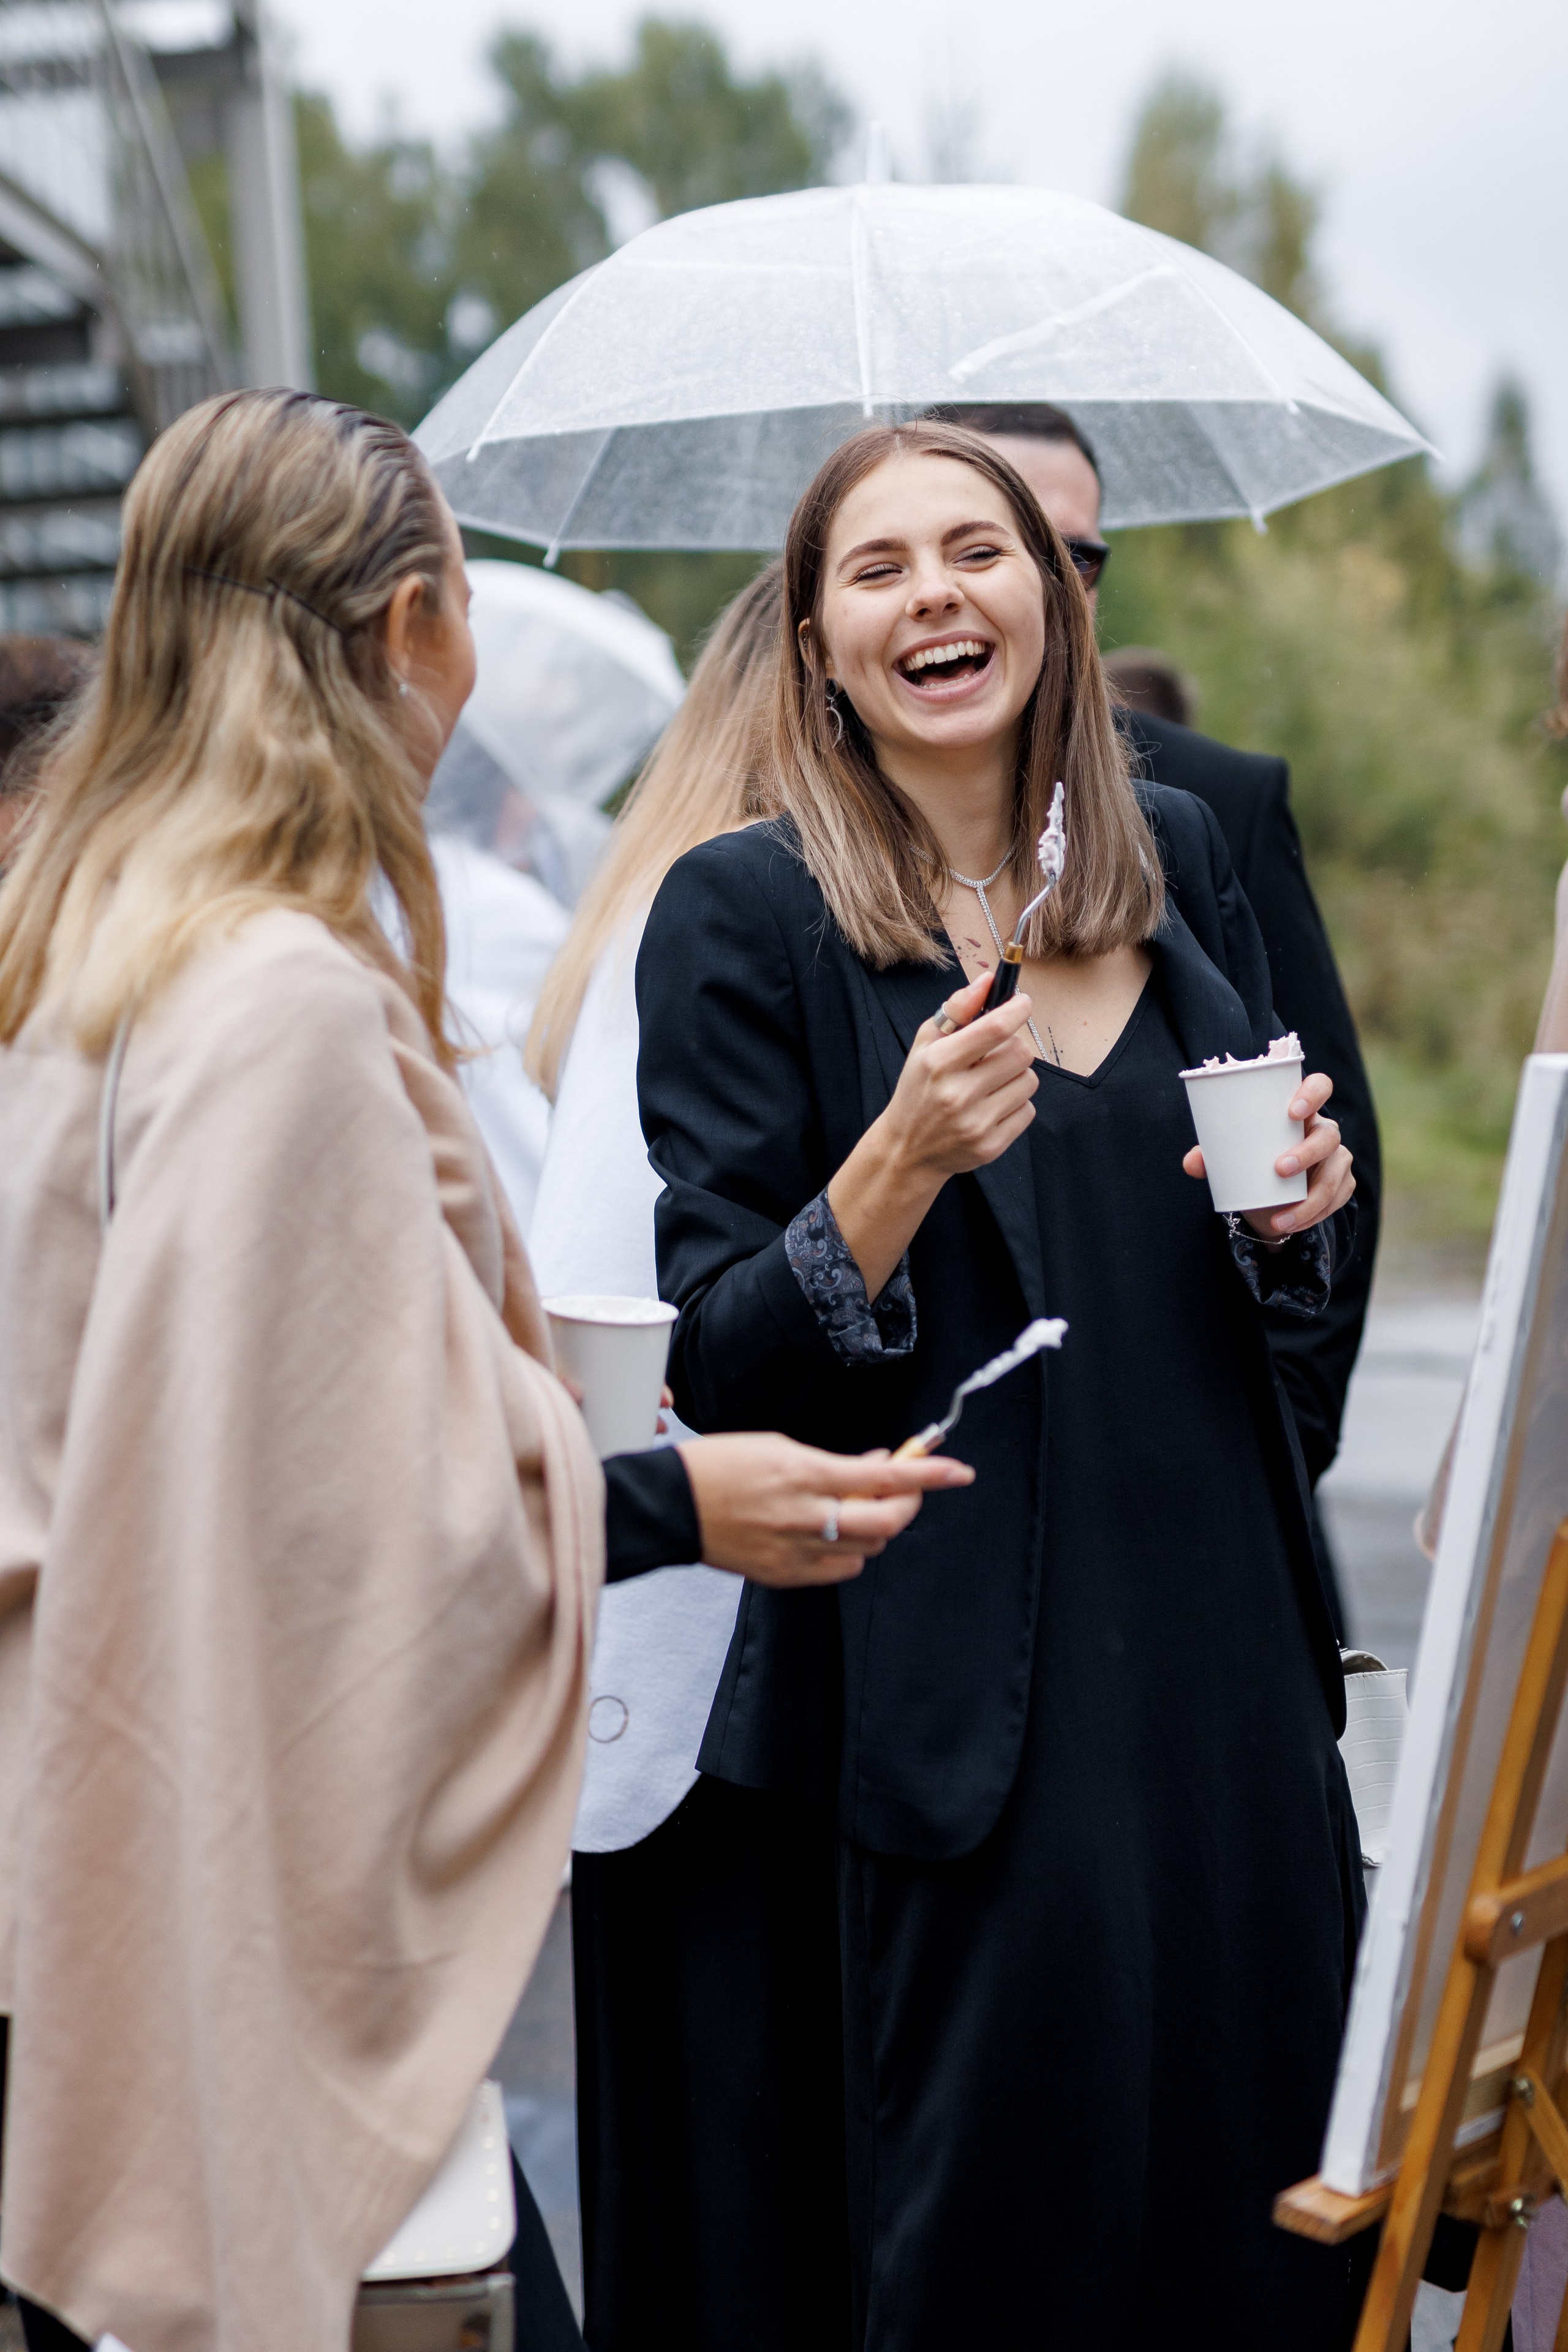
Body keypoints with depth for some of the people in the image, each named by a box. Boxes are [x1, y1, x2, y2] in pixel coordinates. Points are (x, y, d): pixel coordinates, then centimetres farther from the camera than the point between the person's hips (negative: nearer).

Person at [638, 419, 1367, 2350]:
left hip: (1229, 1652, 5)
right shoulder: (743, 913, -5)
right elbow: (720, 1373, -9)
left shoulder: (1178, 854, 10)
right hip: (971, 1704, -5)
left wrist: (1295, 1205, -1)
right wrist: (900, 1158, -24)